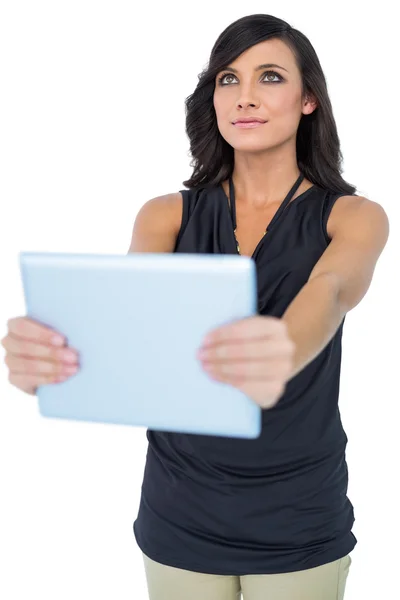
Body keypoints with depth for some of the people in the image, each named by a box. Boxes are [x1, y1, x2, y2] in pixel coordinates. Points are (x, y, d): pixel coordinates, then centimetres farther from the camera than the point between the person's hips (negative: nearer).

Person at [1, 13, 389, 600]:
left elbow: (329, 291, -28)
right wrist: (48, 349, -43)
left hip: (298, 520, -1)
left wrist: (282, 355, -52)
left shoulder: (353, 217, -6)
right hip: (180, 513, 1)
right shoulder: (167, 216, -1)